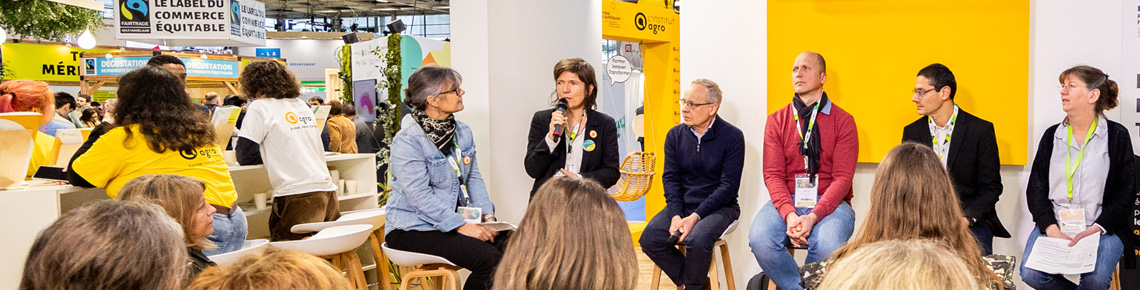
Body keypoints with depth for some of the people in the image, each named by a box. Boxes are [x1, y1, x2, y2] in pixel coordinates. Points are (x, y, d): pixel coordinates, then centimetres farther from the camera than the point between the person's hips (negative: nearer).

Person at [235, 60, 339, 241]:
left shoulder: (260, 107, -1)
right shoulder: (302, 105, 19)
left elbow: (245, 156, -3)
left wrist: (268, 156, 14)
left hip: (297, 197, -7)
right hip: (327, 192, 7)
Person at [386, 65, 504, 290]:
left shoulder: (462, 132, 9)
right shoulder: (408, 141, -15)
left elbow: (473, 178, 12)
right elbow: (420, 196, -20)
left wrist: (487, 215, -3)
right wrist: (462, 226, -24)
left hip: (456, 220, 7)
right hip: (413, 229, -7)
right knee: (488, 259, -26)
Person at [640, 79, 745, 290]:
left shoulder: (732, 137, -7)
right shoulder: (675, 135, 6)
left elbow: (728, 186, -10)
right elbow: (670, 178, 4)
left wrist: (695, 217, -20)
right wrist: (676, 215, -14)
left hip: (719, 208, -4)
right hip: (682, 206, 4)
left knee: (697, 240, -33)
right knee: (650, 239, -20)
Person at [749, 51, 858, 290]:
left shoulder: (843, 121, 3)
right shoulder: (777, 121, 9)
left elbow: (842, 177, -4)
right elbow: (773, 174, 1)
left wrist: (814, 216, -19)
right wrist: (789, 214, -17)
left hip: (829, 203, -2)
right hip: (786, 202, 2)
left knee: (828, 246, -33)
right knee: (759, 239, -28)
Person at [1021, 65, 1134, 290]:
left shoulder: (1117, 135, 5)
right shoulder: (1052, 135, 11)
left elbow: (1126, 191, 0)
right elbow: (1036, 187, 5)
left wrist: (1096, 229, -14)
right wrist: (1051, 228, -11)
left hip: (1101, 229, -2)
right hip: (1053, 224, 2)